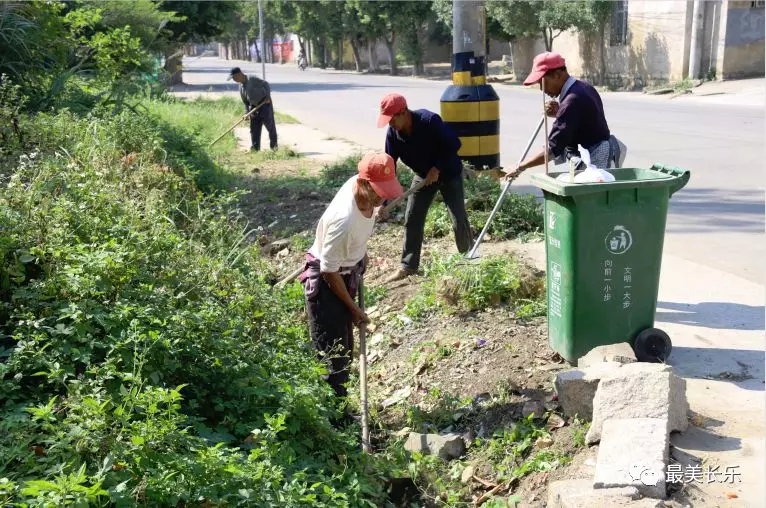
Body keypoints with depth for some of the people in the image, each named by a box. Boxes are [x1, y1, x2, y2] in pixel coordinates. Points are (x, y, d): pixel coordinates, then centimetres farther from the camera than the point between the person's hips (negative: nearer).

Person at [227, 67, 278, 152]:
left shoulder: (252, 79, -17)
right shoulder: (241, 86, 8)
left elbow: (265, 84, -15)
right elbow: (245, 101, 13)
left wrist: (268, 96, -24)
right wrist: (246, 112, 5)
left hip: (264, 102, -8)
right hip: (254, 106, 8)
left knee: (270, 124, -5)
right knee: (254, 127, 4)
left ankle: (274, 145, 4)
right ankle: (255, 147, 8)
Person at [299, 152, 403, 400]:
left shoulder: (364, 188, -15)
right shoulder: (344, 220, -38)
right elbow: (329, 272, -26)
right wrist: (354, 309, -15)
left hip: (348, 272, 9)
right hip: (324, 281, -9)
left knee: (345, 344, 20)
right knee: (331, 349, -2)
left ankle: (340, 399, 36)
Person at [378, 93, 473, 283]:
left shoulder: (429, 120, -32)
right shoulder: (392, 134, -16)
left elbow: (454, 144, -25)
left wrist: (437, 168, -25)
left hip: (449, 173, -5)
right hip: (423, 176, 5)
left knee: (459, 220, -5)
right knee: (412, 220, 3)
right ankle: (408, 266, 13)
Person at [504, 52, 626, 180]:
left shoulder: (573, 101, -21)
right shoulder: (583, 88, 9)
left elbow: (553, 149, -24)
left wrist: (520, 167, -15)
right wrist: (558, 114, 4)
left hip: (594, 165, -10)